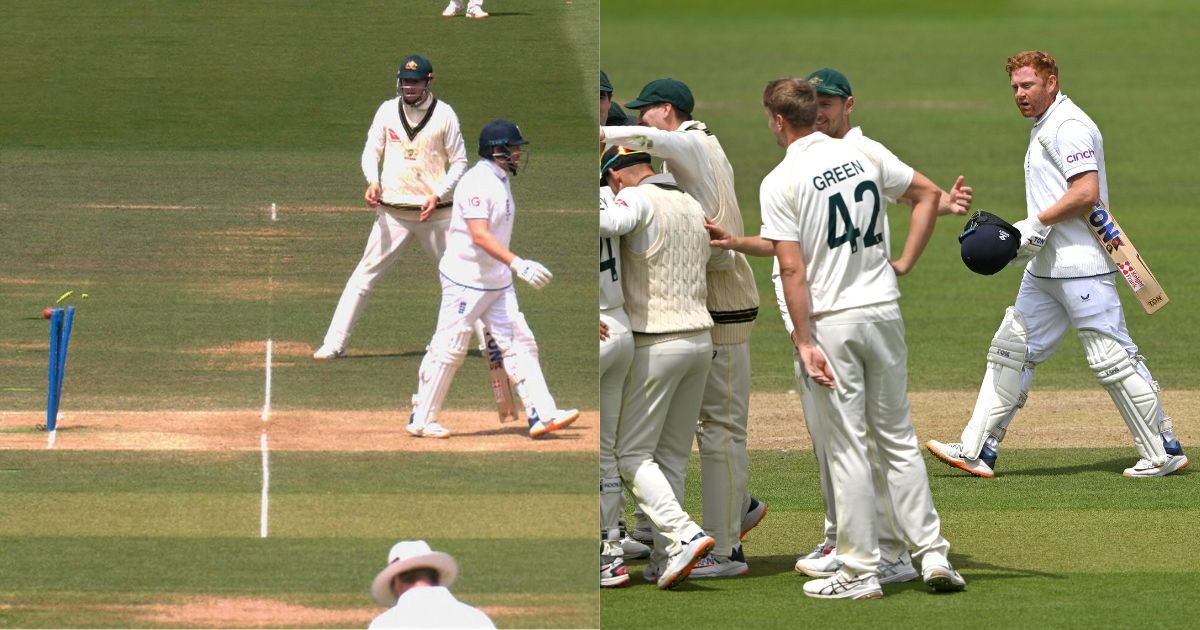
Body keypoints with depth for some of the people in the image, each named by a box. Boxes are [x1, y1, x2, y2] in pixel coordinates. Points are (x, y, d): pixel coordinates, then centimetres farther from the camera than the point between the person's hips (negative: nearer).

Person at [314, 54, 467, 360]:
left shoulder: (444, 114, -2)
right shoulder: (388, 110, 3)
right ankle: (334, 343, -2)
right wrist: (373, 182, -14)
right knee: (365, 274, -3)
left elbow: (459, 161, 1)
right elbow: (371, 151, 7)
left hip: (434, 212, -1)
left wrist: (439, 195, -14)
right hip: (392, 213, 1)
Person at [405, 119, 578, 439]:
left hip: (497, 282, 9)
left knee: (520, 343, 1)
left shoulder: (500, 181, 11)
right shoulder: (477, 183, -20)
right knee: (448, 351, -2)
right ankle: (421, 420, 9)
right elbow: (480, 235, -30)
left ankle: (542, 414, -2)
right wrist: (518, 264, -38)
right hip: (465, 281, -9)